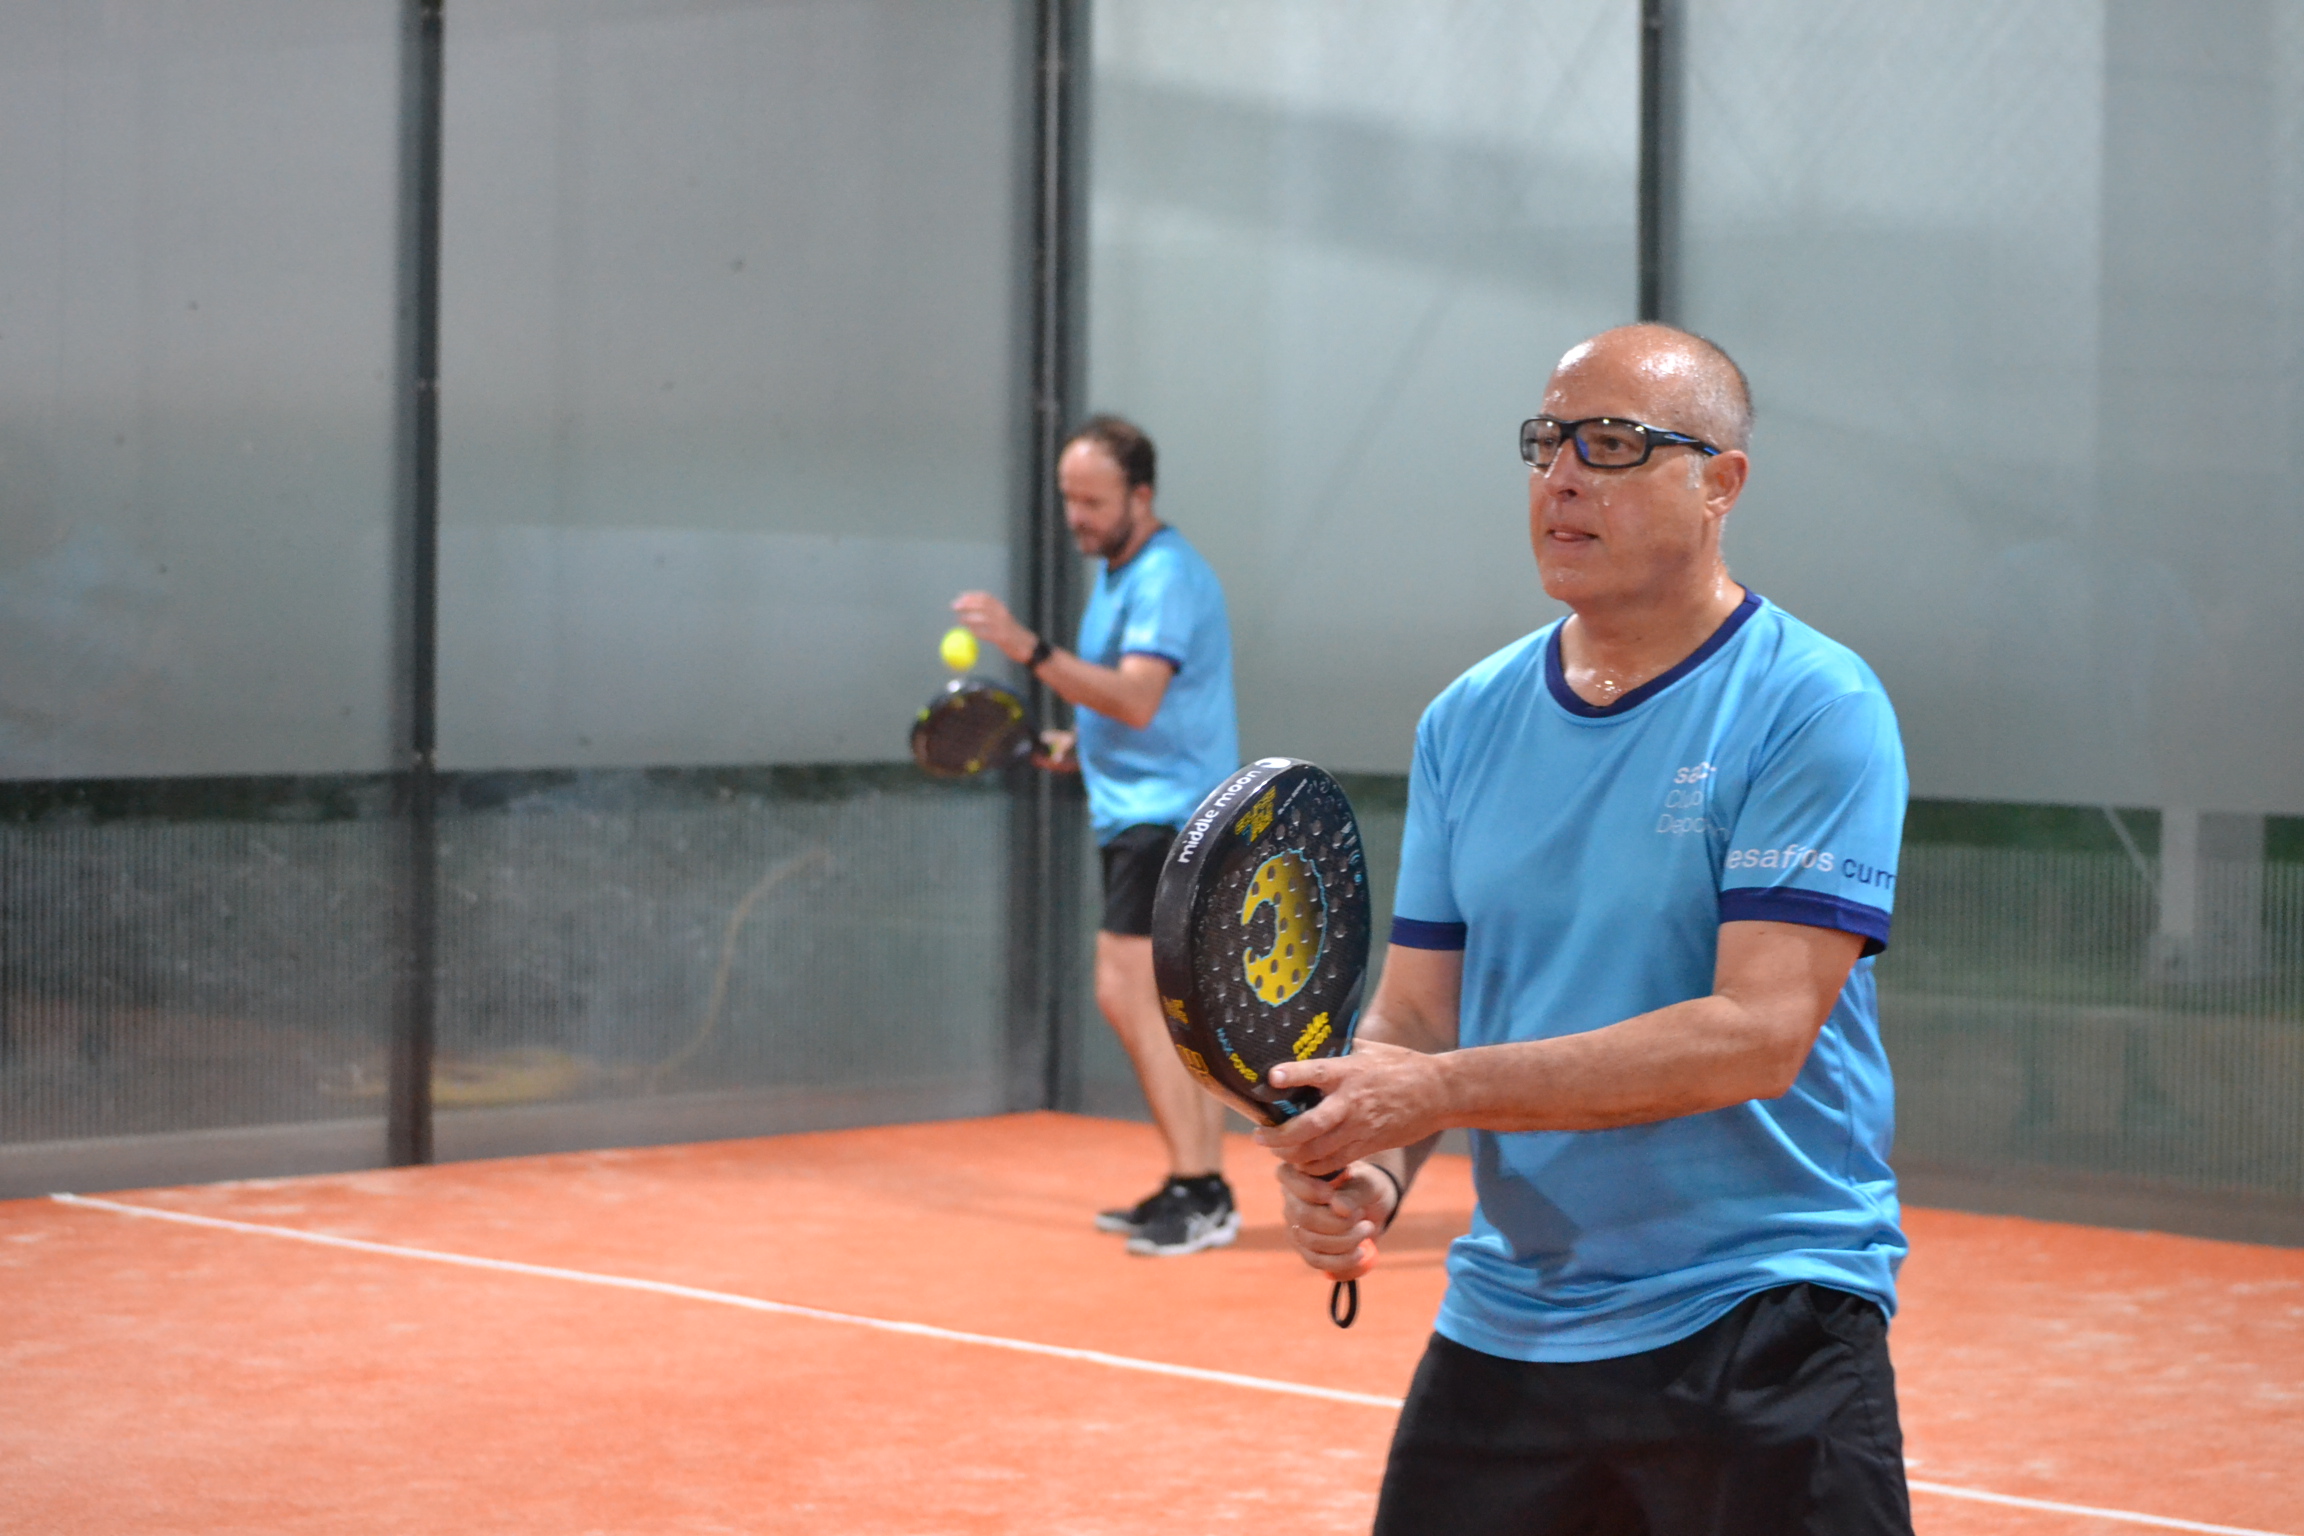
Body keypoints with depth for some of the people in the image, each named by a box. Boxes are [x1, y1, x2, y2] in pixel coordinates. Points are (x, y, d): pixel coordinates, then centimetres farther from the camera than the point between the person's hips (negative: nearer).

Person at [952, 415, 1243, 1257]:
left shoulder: (1166, 577, -15)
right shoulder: (1118, 573, 16)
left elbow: (1138, 699, -28)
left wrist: (1031, 651, -33)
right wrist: (1083, 743, 11)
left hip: (1167, 816, -11)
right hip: (1138, 813, 11)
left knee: (1128, 994, -15)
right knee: (1176, 1009, 11)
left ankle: (1198, 1192, -14)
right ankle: (1201, 1191, 16)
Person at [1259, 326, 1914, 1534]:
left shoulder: (1814, 710, -10)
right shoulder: (1466, 722, 8)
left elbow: (1758, 1034, -19)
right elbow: (1418, 1010, 10)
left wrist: (1440, 1091, -22)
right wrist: (1364, 1169, -12)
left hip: (1763, 1341, -5)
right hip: (1501, 1330, 5)